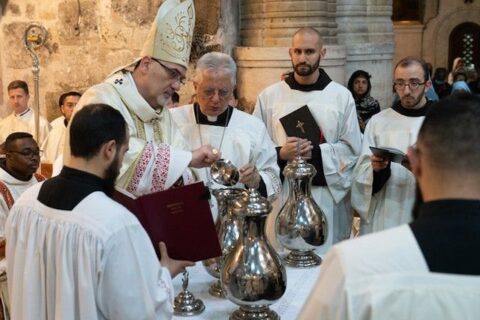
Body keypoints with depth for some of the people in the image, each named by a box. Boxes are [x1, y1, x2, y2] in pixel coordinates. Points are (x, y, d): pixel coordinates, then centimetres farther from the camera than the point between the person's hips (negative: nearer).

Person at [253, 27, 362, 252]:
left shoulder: (342, 96, 3)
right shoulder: (269, 96, 4)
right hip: (281, 194, 0)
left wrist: (315, 154, -12)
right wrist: (280, 154, -15)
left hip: (326, 195, 0)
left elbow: (352, 148, 1)